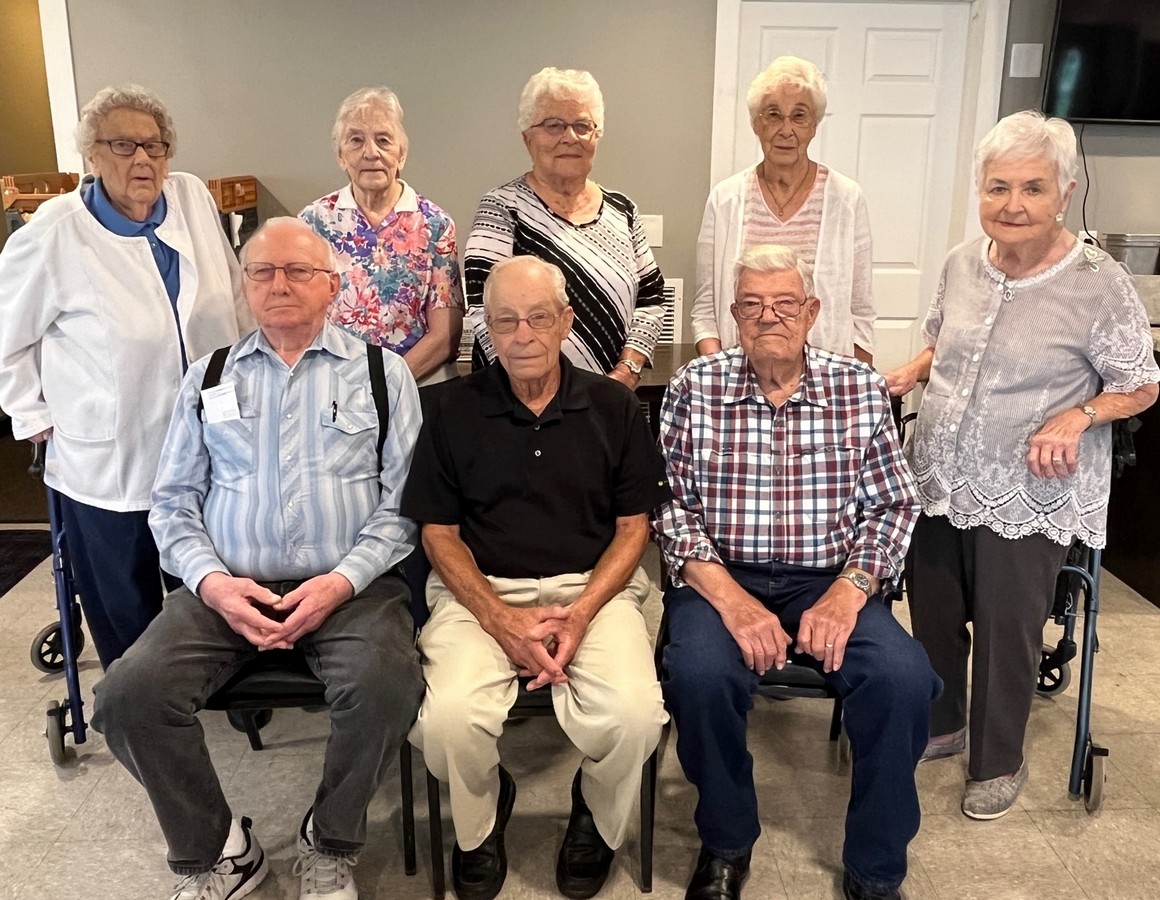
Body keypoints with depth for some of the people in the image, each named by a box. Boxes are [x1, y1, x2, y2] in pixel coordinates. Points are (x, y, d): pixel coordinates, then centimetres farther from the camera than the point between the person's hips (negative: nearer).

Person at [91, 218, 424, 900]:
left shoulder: (382, 373, 7)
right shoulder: (210, 377, 15)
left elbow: (401, 501, 1)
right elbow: (173, 502, 12)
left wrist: (341, 582, -13)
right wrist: (212, 581, -6)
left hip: (350, 586, -2)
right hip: (228, 589, 3)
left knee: (387, 686, -31)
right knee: (129, 695, -20)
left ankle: (331, 843, 0)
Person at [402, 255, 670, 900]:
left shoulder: (613, 406, 4)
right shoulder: (455, 408, 3)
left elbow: (633, 526, 5)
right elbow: (439, 532, 4)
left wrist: (580, 614, -12)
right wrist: (501, 619, -12)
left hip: (595, 585, 0)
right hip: (482, 590, 0)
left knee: (634, 714, -27)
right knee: (447, 719, -27)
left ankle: (598, 821, 11)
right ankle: (480, 821, 11)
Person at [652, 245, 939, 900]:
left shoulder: (860, 390, 5)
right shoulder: (695, 388, 2)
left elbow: (895, 507, 4)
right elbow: (668, 506, -3)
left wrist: (847, 593, -12)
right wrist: (730, 599, -17)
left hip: (831, 583, 1)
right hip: (720, 577, -1)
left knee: (904, 676, -25)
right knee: (699, 673, -31)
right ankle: (726, 845, 0)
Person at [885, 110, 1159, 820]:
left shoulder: (1099, 283, -14)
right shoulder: (963, 263, 1)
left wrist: (1078, 415, -23)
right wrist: (911, 373, -2)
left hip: (1027, 495, -5)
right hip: (940, 478, 5)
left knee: (1007, 630, 8)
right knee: (933, 615, 17)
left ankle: (999, 762, 32)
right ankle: (941, 725, 43)